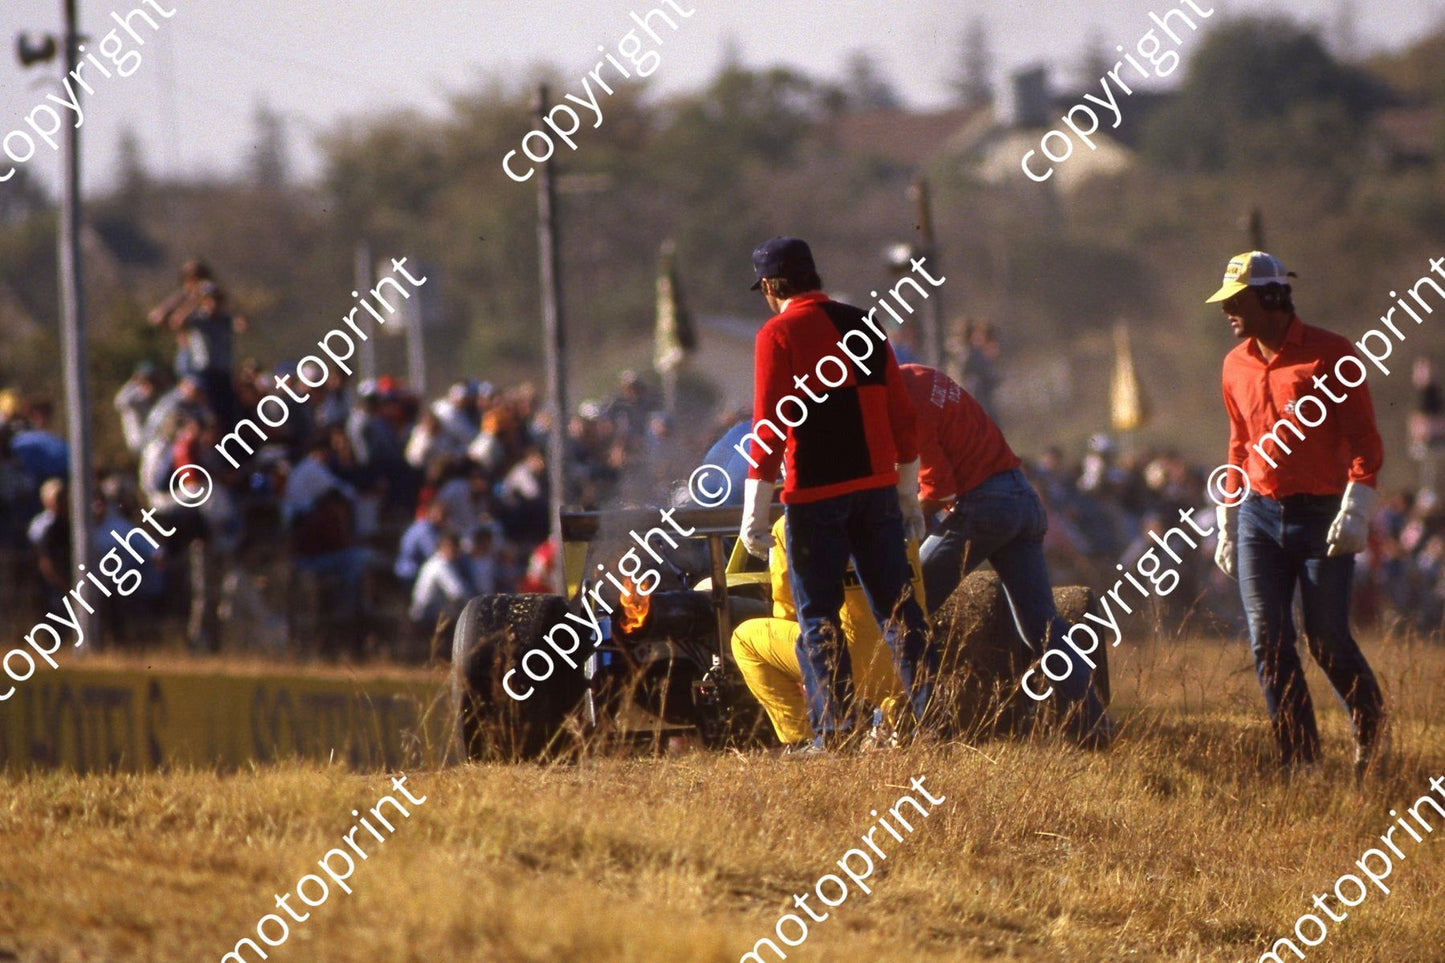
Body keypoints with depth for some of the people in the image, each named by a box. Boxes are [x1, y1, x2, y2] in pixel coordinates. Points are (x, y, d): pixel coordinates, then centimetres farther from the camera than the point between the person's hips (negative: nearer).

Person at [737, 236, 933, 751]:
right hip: (878, 487, 5)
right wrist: (909, 495, 21)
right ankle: (932, 714, 6)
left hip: (815, 495, -5)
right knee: (896, 603, 9)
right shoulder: (862, 324, 12)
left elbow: (770, 423, -11)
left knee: (817, 613, 1)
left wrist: (755, 510, -9)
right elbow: (900, 413, 13)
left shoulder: (779, 333, -5)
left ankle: (834, 731, -3)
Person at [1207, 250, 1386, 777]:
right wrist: (1227, 520, 19)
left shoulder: (1330, 354, -8)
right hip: (1260, 516, 5)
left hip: (1322, 515, -5)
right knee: (1269, 642, -3)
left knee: (1328, 640, -2)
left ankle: (1370, 723, 24)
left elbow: (1364, 439, -9)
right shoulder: (1236, 365, 11)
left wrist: (1354, 511, -18)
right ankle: (1299, 760, 2)